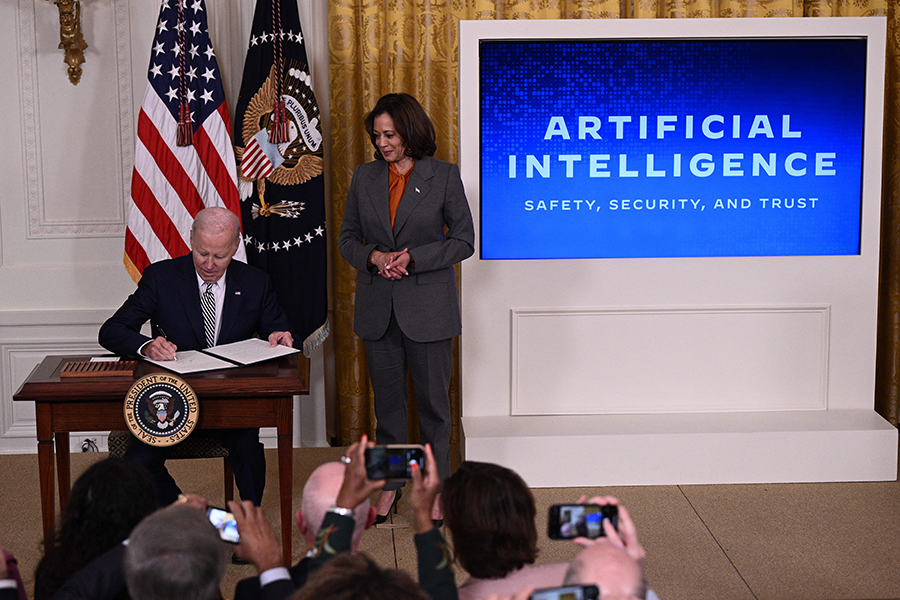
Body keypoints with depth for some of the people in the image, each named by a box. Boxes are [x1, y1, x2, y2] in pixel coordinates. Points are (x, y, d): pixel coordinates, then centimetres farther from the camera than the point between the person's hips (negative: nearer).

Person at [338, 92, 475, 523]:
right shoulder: (364, 178, 7)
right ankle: (389, 485, 22)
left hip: (428, 306, -3)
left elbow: (464, 240, -3)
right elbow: (347, 237, 11)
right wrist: (374, 257, -10)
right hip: (378, 306, 3)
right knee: (387, 399, 10)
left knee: (433, 400, 4)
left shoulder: (444, 176, -3)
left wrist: (413, 258, -14)